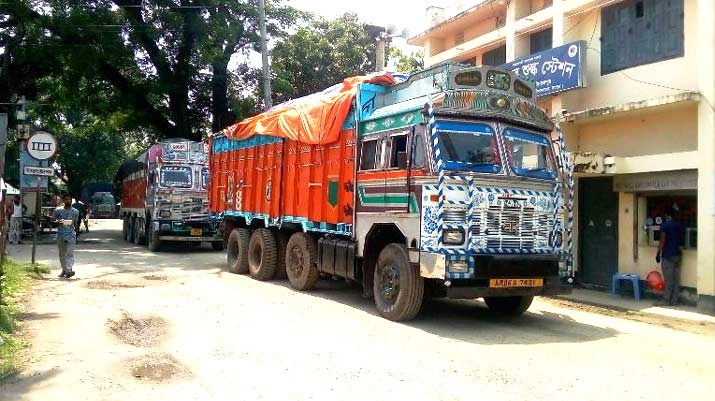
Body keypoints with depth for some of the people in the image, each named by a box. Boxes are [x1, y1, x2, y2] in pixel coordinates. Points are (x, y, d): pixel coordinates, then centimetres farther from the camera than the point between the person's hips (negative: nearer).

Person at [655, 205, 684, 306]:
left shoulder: (665, 225, -12)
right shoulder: (679, 225, 8)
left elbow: (662, 241, -13)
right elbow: (681, 239, 17)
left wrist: (658, 254, -7)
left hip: (668, 255, -6)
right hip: (678, 254, 6)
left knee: (668, 280, -4)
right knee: (676, 279, 7)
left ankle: (666, 301, -1)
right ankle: (674, 301, 10)